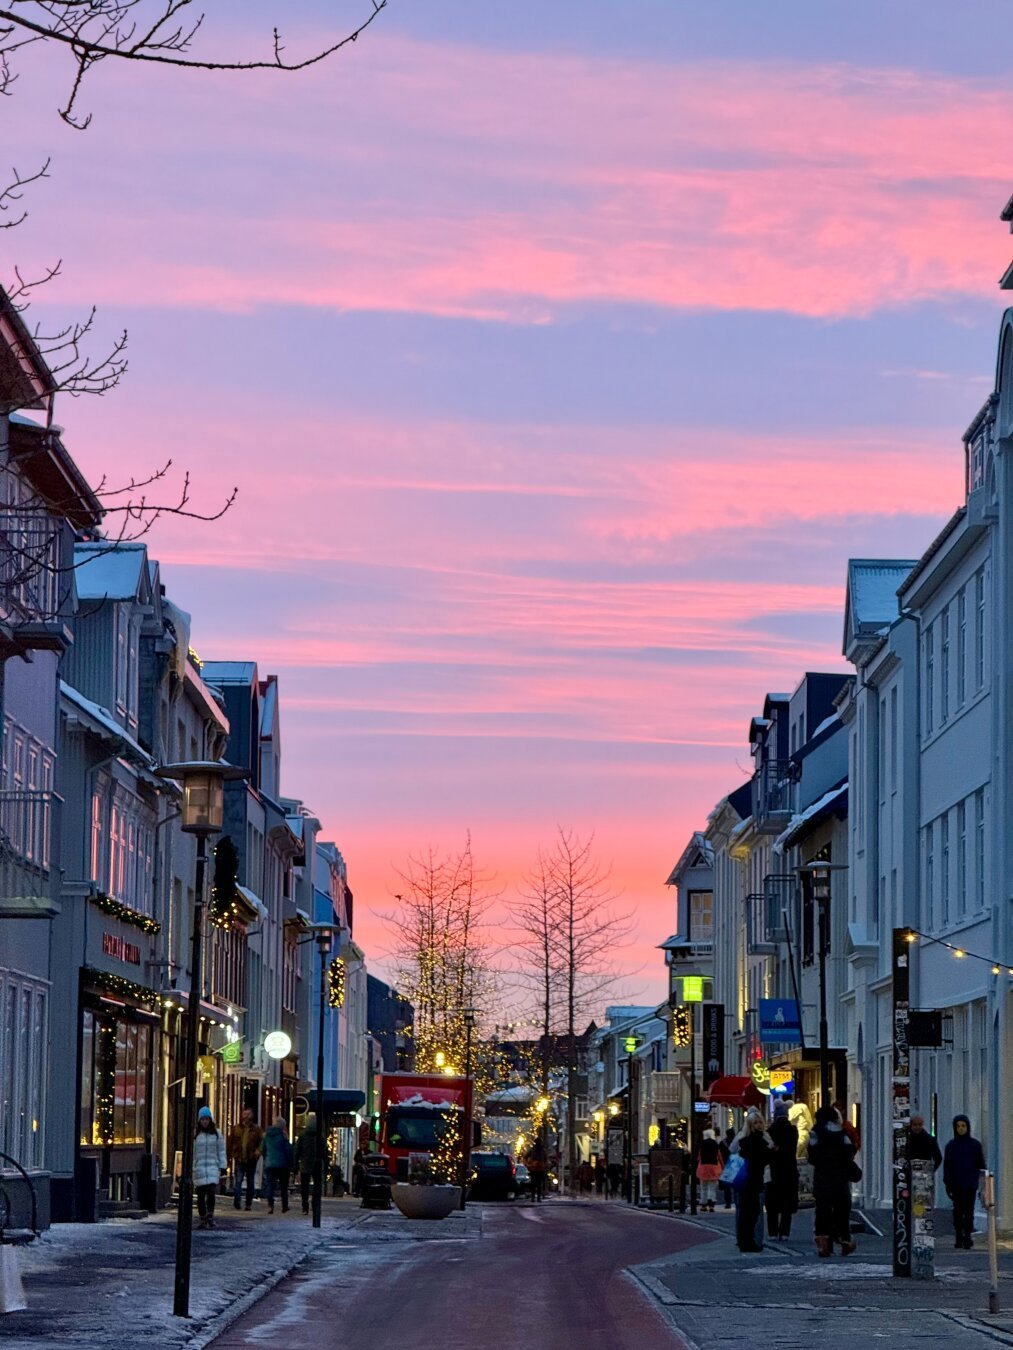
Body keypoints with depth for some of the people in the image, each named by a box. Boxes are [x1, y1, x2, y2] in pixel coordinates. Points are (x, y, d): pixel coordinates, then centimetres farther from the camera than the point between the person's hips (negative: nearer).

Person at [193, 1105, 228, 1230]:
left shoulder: (216, 1133, 6)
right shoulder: (195, 1134, 4)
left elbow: (221, 1151, 9)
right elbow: (191, 1153, 6)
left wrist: (223, 1168, 5)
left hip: (213, 1167, -1)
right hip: (199, 1167, 1)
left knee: (211, 1193, -14)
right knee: (201, 1195, 3)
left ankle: (210, 1215, 3)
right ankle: (203, 1219, 13)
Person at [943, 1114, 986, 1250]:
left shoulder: (975, 1145, 3)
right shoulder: (951, 1146, 6)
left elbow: (981, 1165, 5)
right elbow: (947, 1166, 5)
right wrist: (947, 1184, -1)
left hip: (970, 1184, -1)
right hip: (956, 1184, 1)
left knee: (969, 1211, -4)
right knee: (958, 1211, 0)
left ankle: (967, 1238, -1)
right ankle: (958, 1238, 5)